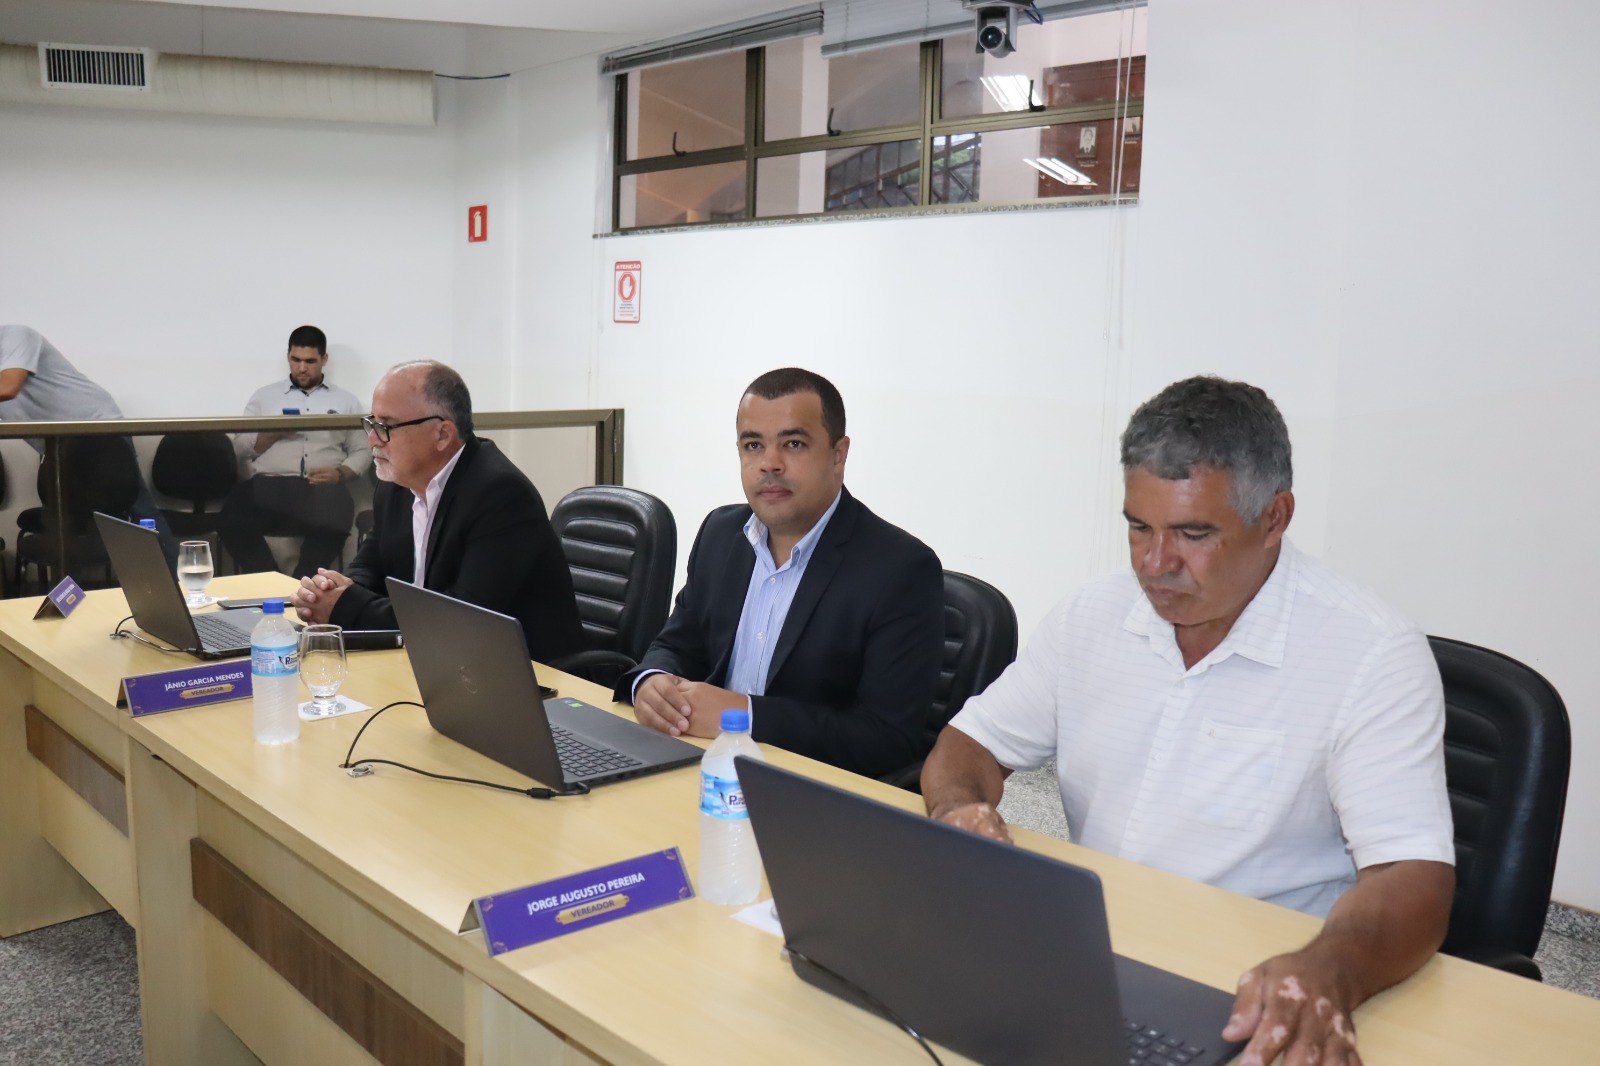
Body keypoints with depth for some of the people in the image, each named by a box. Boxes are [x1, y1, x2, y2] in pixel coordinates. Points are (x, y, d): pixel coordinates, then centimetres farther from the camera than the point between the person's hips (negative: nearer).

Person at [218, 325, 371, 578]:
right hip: (268, 485, 1)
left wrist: (340, 473, -6)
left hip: (321, 488, -1)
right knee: (232, 519, -31)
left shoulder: (346, 400, 19)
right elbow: (240, 448, 15)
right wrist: (273, 433, -3)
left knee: (333, 522, -37)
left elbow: (362, 452, 14)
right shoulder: (264, 396, 21)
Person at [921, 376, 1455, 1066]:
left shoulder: (1373, 656, -10)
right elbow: (971, 743, 12)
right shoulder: (1092, 616, 5)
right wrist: (958, 807, -12)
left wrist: (1326, 972, -39)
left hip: (1253, 1002, -2)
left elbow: (1412, 877, -18)